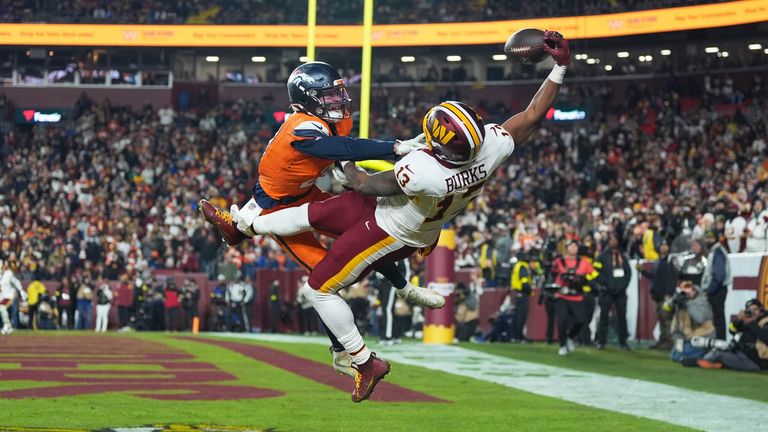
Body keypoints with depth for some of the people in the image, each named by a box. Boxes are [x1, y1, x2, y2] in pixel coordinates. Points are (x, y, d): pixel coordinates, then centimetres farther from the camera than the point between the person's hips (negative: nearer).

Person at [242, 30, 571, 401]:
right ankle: (247, 225, 41)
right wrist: (560, 67, -10)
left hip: (388, 233, -8)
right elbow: (533, 115, -13)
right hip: (423, 233, 8)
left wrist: (347, 166, -2)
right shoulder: (493, 147, -29)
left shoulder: (422, 171, -43)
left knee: (320, 288, 9)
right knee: (312, 213, 21)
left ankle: (365, 362, 18)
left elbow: (366, 185, -23)